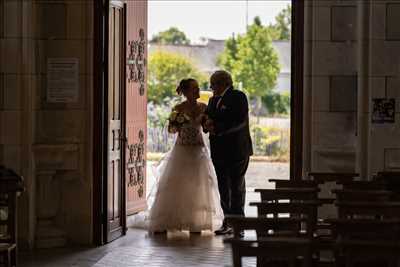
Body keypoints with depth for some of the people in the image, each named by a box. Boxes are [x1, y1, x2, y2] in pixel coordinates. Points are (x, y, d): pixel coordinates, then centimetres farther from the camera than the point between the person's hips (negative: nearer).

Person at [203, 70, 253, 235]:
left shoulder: (238, 97, -7)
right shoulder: (214, 100, 17)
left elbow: (240, 122, -17)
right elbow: (208, 118, 17)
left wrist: (217, 129, -21)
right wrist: (207, 124, -8)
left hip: (237, 151, -7)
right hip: (220, 152, 7)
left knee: (237, 188, -2)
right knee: (224, 189, 8)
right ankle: (228, 223, 14)